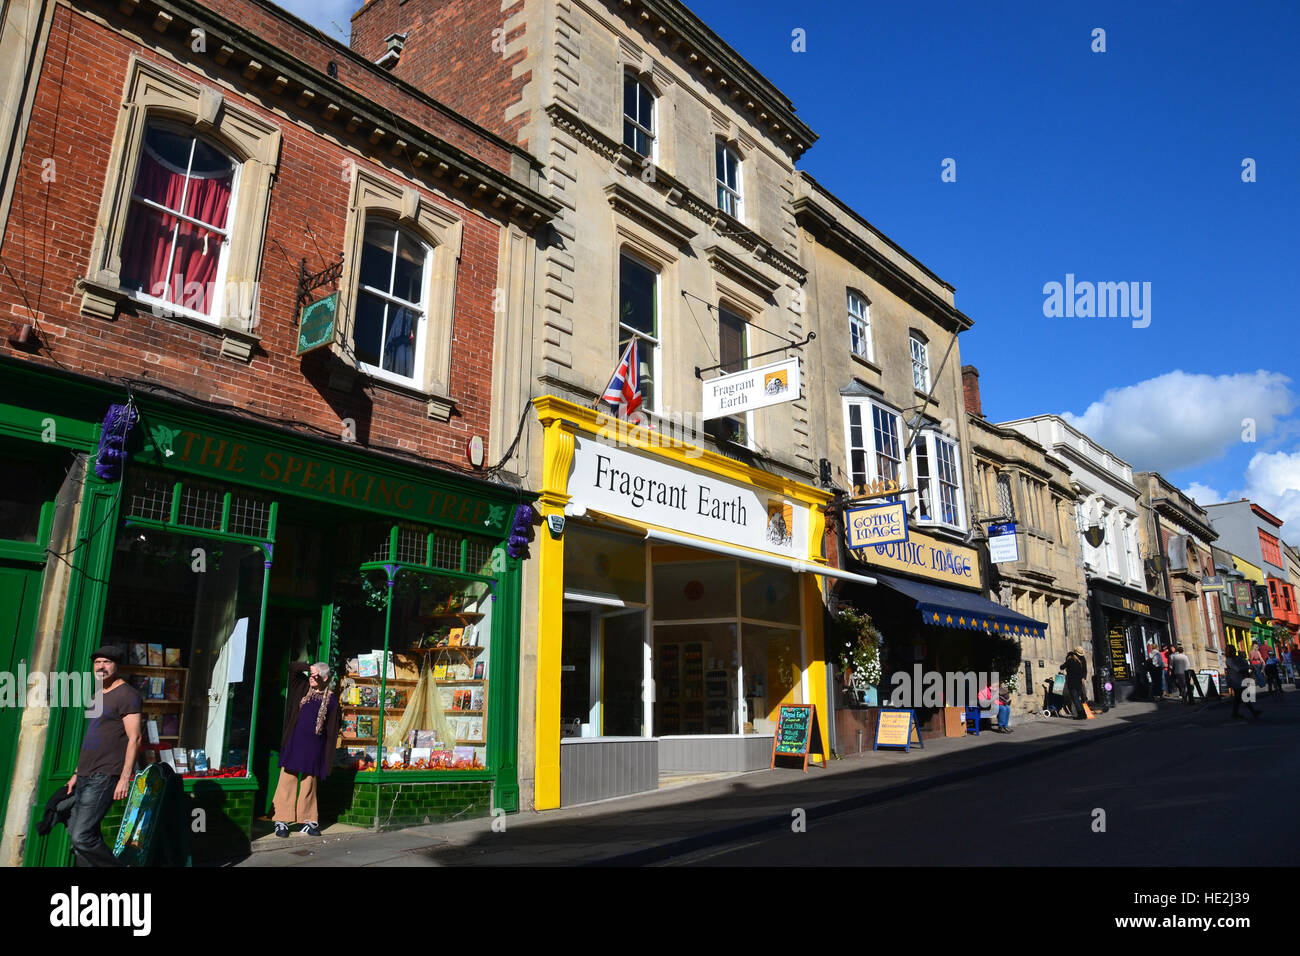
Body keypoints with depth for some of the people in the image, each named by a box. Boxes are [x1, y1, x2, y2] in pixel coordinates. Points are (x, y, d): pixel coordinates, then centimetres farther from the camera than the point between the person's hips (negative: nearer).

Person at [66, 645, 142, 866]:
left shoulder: (126, 695, -9)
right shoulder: (99, 696, 19)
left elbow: (134, 738, -15)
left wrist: (125, 778, -20)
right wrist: (77, 773, 20)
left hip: (105, 777, -9)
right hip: (86, 777, 9)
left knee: (82, 837, -13)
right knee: (75, 832, 9)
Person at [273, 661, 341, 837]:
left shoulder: (331, 698, 1)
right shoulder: (304, 688, 6)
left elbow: (332, 729, 3)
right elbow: (293, 667, -2)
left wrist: (328, 755, 0)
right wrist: (310, 667, -17)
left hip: (314, 746, -1)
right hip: (294, 742, 1)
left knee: (310, 783, 6)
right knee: (288, 779, -2)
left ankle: (308, 821, 14)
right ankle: (282, 822, 4)